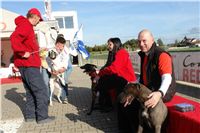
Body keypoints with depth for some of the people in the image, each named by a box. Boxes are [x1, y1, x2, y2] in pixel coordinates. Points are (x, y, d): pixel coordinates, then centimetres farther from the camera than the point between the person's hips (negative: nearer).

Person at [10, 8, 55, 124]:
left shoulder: (27, 26, 20)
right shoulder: (26, 25, -10)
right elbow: (14, 38, -26)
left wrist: (36, 50, 18)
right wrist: (23, 52, -23)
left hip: (26, 64, 10)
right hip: (29, 64, -10)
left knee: (31, 91, 15)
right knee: (41, 90, -5)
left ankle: (30, 115, 22)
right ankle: (42, 117, 1)